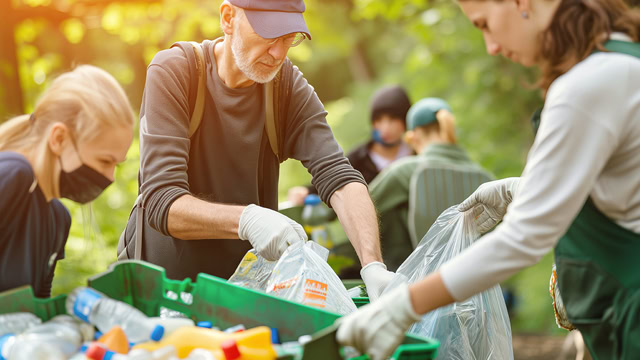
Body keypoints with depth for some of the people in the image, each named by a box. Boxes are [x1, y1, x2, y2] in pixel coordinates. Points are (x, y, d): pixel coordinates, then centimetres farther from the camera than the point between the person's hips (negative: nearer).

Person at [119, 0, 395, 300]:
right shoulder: (172, 71, -13)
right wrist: (247, 219, -40)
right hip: (156, 283, -2)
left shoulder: (291, 87, -2)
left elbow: (340, 179, -15)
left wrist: (373, 265, -32)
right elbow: (160, 203, -22)